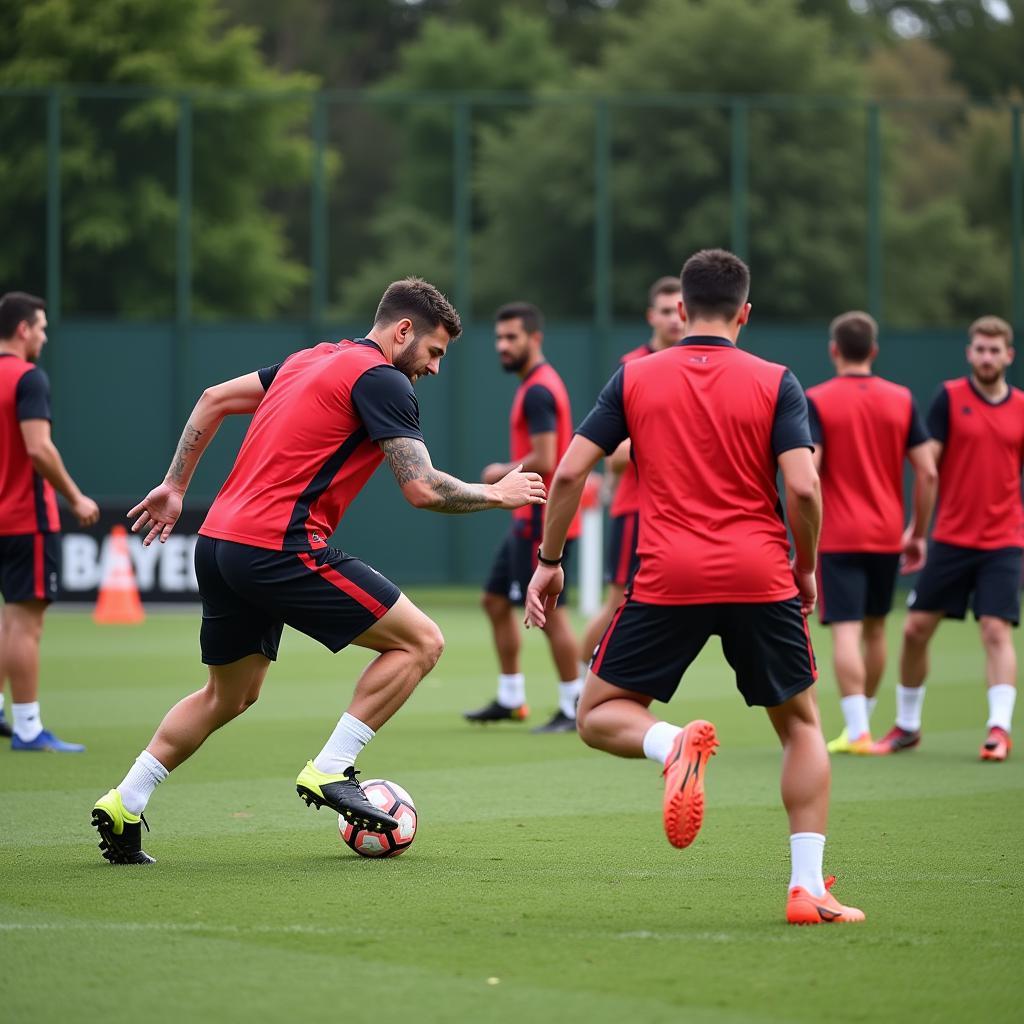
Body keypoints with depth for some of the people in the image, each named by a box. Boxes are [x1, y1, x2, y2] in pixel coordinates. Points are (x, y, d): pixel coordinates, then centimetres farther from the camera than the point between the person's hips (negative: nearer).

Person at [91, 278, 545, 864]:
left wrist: (175, 485, 30)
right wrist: (497, 495, 3)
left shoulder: (311, 360, 21)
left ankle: (124, 805, 18)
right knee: (420, 641, -3)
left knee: (230, 696, 24)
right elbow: (423, 490, -13)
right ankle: (331, 771, -7)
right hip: (281, 547, -9)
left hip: (218, 541, 9)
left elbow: (214, 400, 27)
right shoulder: (381, 380, -6)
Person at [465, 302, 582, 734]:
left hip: (540, 519, -11)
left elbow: (543, 461, -25)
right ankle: (510, 699, 23)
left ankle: (575, 709, -1)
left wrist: (501, 473, -10)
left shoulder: (537, 392, -18)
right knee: (496, 601, 15)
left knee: (550, 613, -6)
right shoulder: (537, 385, 15)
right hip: (527, 519, 11)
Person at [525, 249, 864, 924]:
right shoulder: (775, 383, 3)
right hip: (760, 578, 0)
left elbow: (570, 472, 3)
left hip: (668, 582, 0)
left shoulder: (635, 379, 8)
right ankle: (809, 888, 4)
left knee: (599, 716, 13)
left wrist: (549, 560, 15)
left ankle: (673, 744, -23)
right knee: (801, 724, 17)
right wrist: (807, 569, 9)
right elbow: (804, 488, -7)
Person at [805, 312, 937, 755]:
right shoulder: (901, 400, 3)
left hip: (837, 537, -4)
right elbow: (927, 472, 1)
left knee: (846, 631, -6)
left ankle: (857, 731, -14)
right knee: (874, 628, 18)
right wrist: (918, 533, 10)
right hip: (886, 535, 4)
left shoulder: (816, 401, -6)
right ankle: (861, 722, 28)